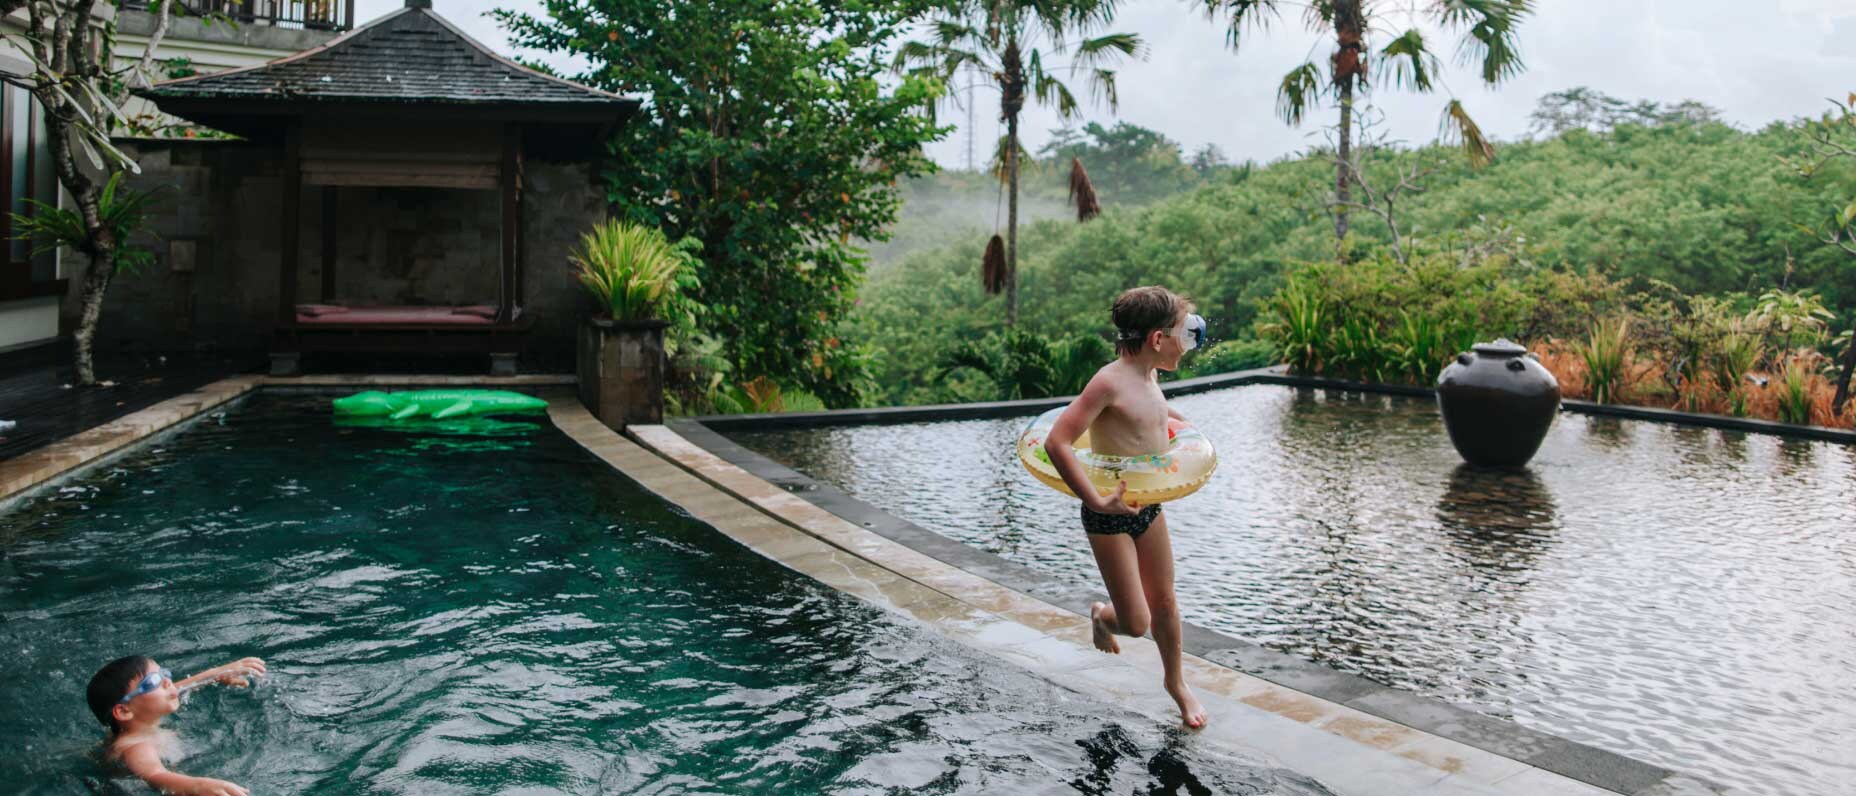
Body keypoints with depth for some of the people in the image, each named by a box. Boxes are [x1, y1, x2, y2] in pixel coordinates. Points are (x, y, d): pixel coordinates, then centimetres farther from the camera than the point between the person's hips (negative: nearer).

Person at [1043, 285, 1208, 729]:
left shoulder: (1149, 376, 3)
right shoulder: (1110, 381, -24)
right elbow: (1056, 443, -30)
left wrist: (1175, 421, 17)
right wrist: (1096, 501, -31)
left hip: (1149, 507, 8)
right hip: (1110, 516, -8)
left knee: (1164, 602, 18)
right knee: (1135, 623, -1)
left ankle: (1176, 682, 39)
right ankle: (1101, 615, 34)